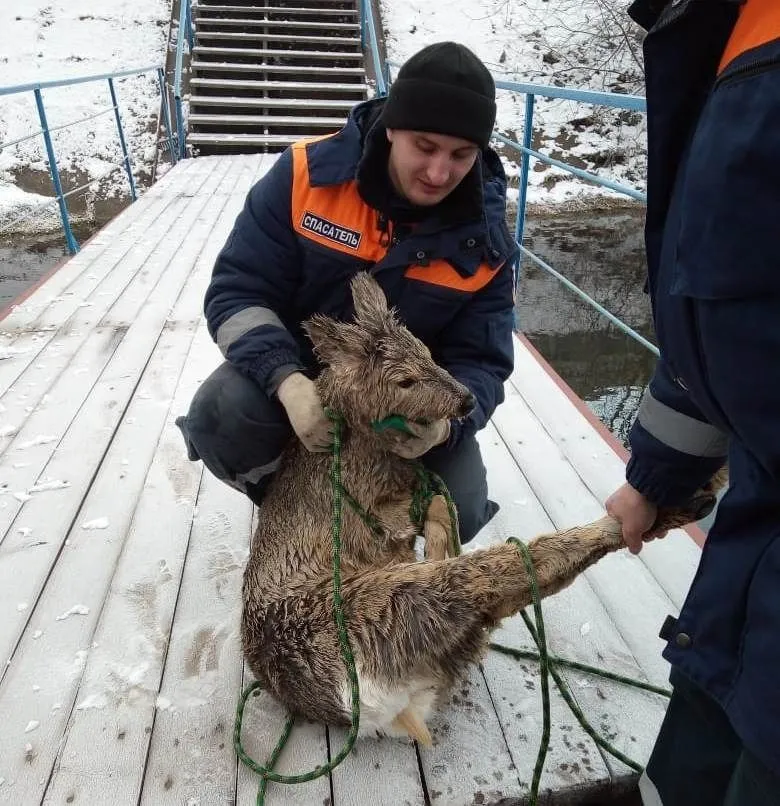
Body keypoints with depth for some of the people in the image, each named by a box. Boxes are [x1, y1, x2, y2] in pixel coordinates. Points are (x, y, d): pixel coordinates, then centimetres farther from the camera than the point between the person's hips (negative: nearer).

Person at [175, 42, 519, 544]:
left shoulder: (485, 238, -14)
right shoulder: (307, 174, -18)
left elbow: (480, 361, -11)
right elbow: (238, 291, -17)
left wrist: (445, 420, -35)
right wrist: (287, 381, -36)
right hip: (299, 371, 0)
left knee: (460, 513, -18)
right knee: (219, 417, -29)